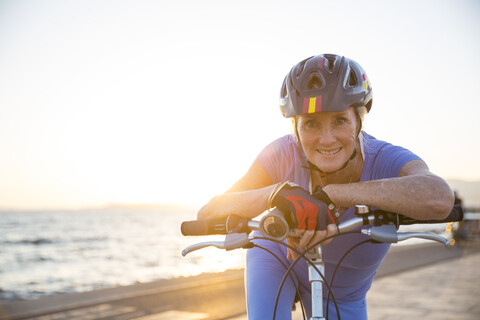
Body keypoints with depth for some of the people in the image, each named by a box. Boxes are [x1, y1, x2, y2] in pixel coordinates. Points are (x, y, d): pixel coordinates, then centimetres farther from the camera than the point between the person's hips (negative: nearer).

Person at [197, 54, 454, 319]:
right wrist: (278, 191, -55)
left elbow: (438, 198, -56)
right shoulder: (284, 153, -28)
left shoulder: (386, 161, -32)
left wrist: (330, 194, -58)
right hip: (278, 258, -1)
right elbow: (208, 214, -37)